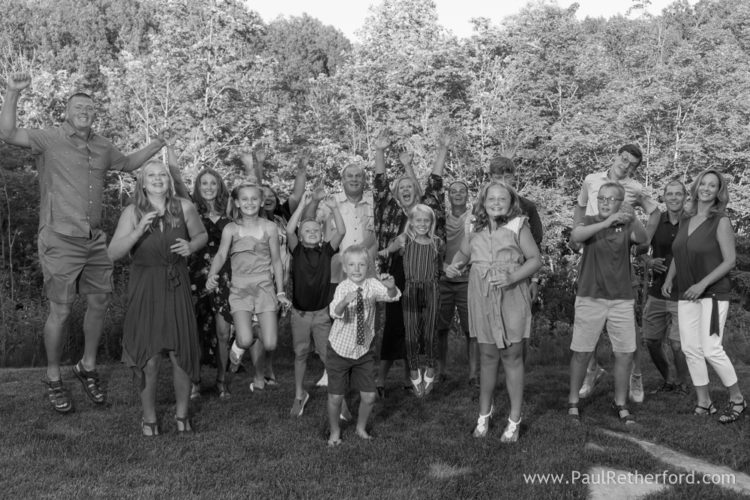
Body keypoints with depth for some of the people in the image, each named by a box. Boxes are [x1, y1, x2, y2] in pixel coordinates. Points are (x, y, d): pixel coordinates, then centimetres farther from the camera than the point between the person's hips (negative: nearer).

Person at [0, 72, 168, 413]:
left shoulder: (102, 147, 11)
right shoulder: (49, 139, -7)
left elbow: (127, 163, 29)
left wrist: (155, 147, 15)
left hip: (95, 241, 6)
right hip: (60, 241, -6)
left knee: (99, 302, 12)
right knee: (60, 311, 0)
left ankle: (87, 368, 32)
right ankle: (53, 378, 20)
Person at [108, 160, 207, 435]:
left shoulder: (184, 208, -4)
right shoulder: (133, 212, -7)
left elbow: (202, 235, 12)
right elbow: (113, 253, -13)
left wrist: (191, 246, -9)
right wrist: (138, 230, -26)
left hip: (177, 288, 1)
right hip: (145, 290, -1)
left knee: (182, 355, 4)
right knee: (148, 359, 1)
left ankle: (182, 414, 26)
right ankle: (149, 418, 23)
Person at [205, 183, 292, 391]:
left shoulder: (269, 227, 3)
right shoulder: (231, 229, 1)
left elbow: (276, 260, 7)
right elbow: (221, 254, -10)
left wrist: (281, 292, 5)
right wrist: (212, 276, -31)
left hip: (265, 286, 1)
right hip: (240, 288, -1)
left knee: (270, 344, -7)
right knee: (246, 341, -19)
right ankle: (238, 346, 21)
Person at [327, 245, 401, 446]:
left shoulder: (372, 285, -10)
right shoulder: (342, 288, -19)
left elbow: (393, 296, -23)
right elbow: (335, 313, -35)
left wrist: (391, 286, -45)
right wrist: (345, 301, -56)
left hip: (364, 351, 3)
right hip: (340, 351, -3)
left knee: (369, 396, 5)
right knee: (335, 397, 5)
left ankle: (361, 427, 31)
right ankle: (335, 431, 29)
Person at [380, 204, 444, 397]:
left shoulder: (437, 243, 5)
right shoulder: (405, 239, 0)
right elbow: (395, 245, -17)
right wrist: (386, 250, -34)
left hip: (431, 290, 1)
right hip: (410, 290, -1)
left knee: (429, 333, 3)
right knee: (411, 333, 1)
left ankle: (430, 371, 24)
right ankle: (414, 374, 17)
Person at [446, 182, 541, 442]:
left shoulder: (517, 226, -4)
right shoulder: (476, 230, 8)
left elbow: (535, 259, -4)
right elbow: (463, 253, 24)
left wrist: (513, 277, -19)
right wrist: (454, 265, 2)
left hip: (511, 299, -3)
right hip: (482, 300, 3)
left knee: (512, 356, 2)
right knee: (487, 356, 11)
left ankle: (514, 420, 14)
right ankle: (484, 413, 26)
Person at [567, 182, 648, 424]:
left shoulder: (626, 225, 2)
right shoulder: (590, 222, 0)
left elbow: (643, 239, -18)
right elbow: (575, 236, -22)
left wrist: (633, 220, -37)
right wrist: (606, 222, -32)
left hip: (622, 300, 1)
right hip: (590, 298, -1)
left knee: (625, 354, 4)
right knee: (581, 352, 4)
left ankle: (621, 404, 21)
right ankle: (573, 401, 19)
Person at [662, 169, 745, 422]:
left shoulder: (721, 222, -7)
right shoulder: (686, 220, 11)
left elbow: (729, 260, -11)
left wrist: (703, 284, -18)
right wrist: (669, 278, 6)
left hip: (713, 293, -6)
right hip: (686, 295, 6)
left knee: (711, 349, -12)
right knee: (690, 349, 4)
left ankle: (737, 399, 7)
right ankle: (704, 403, 15)